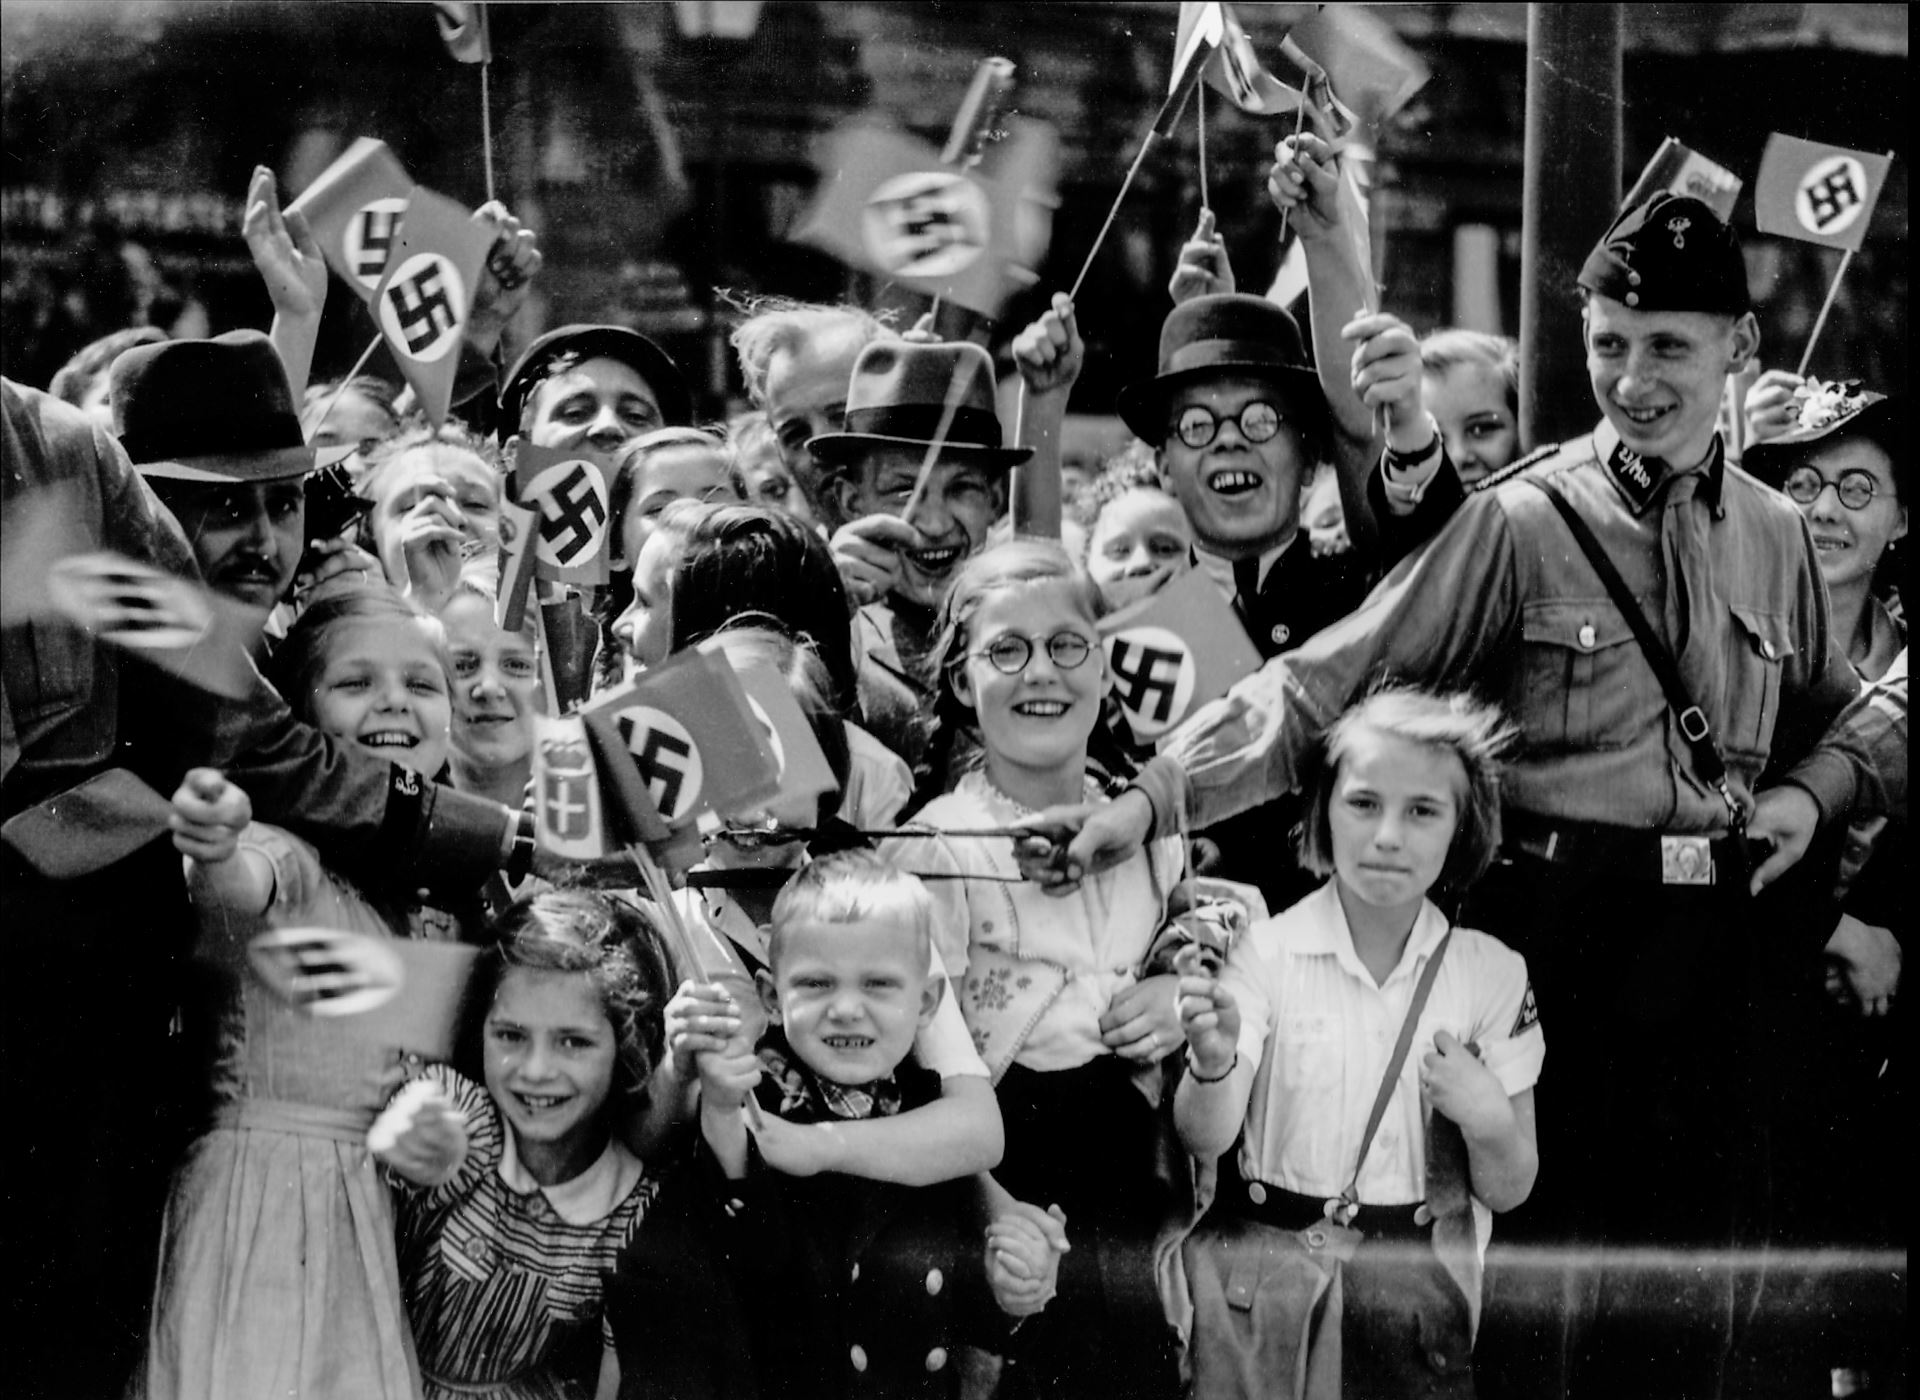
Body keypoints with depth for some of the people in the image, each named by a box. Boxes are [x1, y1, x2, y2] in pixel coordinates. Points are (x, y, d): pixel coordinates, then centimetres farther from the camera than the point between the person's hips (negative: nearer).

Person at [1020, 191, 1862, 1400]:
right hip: (1558, 923, -4)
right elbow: (1325, 684, -11)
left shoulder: (1775, 535, 9)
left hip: (1714, 931, 4)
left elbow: (1836, 711, 27)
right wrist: (1156, 796, -23)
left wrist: (1808, 792, 4)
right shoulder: (1523, 522, -4)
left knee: (1689, 1296, 8)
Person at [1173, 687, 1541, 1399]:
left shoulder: (1493, 974, 3)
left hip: (1415, 1279, 1)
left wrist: (1489, 1120, -15)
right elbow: (1205, 1137, -12)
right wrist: (1213, 1065, -33)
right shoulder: (1267, 951, -2)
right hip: (1263, 1278, -1)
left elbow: (1507, 1191, 6)